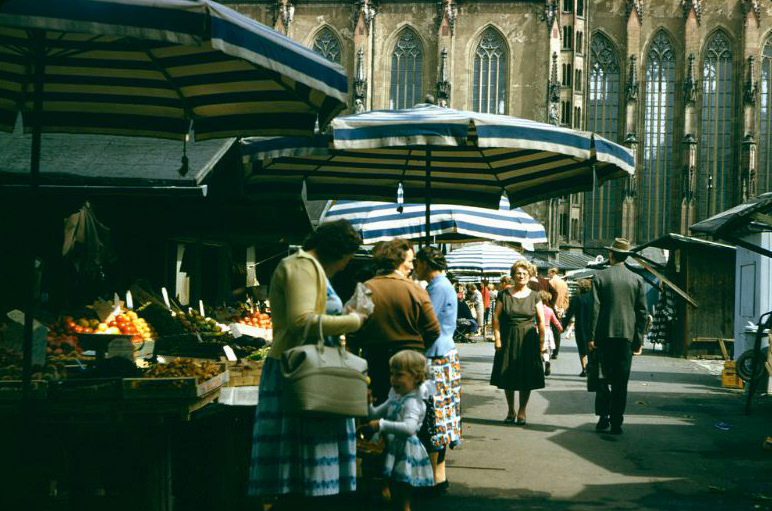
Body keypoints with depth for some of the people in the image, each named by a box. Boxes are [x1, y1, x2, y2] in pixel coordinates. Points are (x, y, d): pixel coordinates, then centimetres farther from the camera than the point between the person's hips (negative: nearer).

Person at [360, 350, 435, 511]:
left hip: (405, 454, -9)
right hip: (393, 451, 9)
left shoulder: (412, 402, -20)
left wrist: (382, 425, -39)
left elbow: (409, 428, -37)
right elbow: (375, 414, 17)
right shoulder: (395, 398, 9)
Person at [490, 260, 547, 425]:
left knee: (527, 378, 0)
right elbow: (496, 317, 1)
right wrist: (497, 338, -7)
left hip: (528, 340, 0)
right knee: (508, 377, 4)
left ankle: (522, 412, 11)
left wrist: (541, 341, -1)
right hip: (508, 340, 0)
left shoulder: (534, 296, 5)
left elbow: (541, 321, 5)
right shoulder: (504, 295, 3)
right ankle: (511, 410, 18)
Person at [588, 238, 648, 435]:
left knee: (603, 377, 9)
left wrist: (591, 337, -4)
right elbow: (642, 311, 4)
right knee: (621, 381, 4)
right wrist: (639, 339, 9)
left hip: (604, 335, -1)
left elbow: (595, 308, -6)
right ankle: (616, 422, 5)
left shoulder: (600, 277, -3)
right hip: (626, 335, 1)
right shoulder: (637, 279, 4)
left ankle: (603, 417, 3)